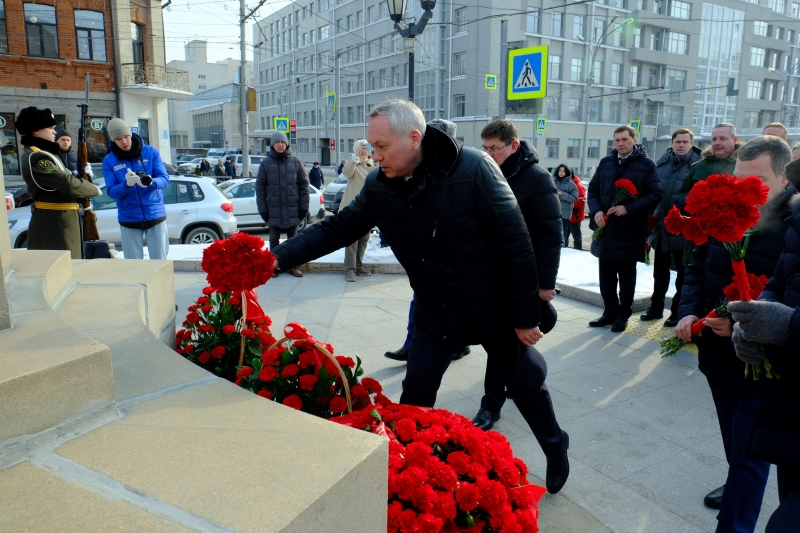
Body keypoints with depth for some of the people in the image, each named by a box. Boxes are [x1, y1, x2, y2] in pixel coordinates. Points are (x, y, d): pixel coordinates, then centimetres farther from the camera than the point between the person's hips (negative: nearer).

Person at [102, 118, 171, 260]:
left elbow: (164, 179, -6)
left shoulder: (151, 152, 0)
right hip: (129, 220, 1)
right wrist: (126, 184, -26)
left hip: (156, 215, -1)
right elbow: (111, 191, -5)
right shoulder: (109, 161, 1)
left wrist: (150, 182, -28)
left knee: (160, 261, 3)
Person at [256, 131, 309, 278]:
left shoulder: (296, 162, 1)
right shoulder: (266, 163, 0)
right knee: (274, 239, 8)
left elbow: (304, 185, 2)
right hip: (273, 210, 0)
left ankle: (293, 266, 21)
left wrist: (304, 207, -3)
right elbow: (260, 187, 0)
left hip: (292, 210, 0)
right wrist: (262, 209, -5)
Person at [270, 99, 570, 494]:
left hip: (494, 308, -3)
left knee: (526, 384, 15)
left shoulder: (473, 169, -25)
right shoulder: (378, 187, -10)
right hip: (435, 312, 4)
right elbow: (336, 229, -4)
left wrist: (525, 314, -17)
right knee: (415, 394, 6)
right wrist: (279, 257, -16)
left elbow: (515, 241, -21)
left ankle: (555, 449, 43)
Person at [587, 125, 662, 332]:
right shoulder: (605, 163, 10)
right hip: (606, 229, 4)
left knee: (626, 277, 8)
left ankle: (623, 315, 20)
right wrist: (595, 210, -6)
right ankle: (609, 312, 25)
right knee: (606, 276, 11)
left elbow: (655, 195, -8)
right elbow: (593, 189, 12)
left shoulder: (646, 165, -3)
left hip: (630, 231, -4)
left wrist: (628, 209, -19)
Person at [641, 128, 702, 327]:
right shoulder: (662, 163, 4)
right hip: (661, 227, 5)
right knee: (660, 271, 15)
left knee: (683, 273, 8)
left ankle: (678, 312, 18)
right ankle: (656, 307, 27)